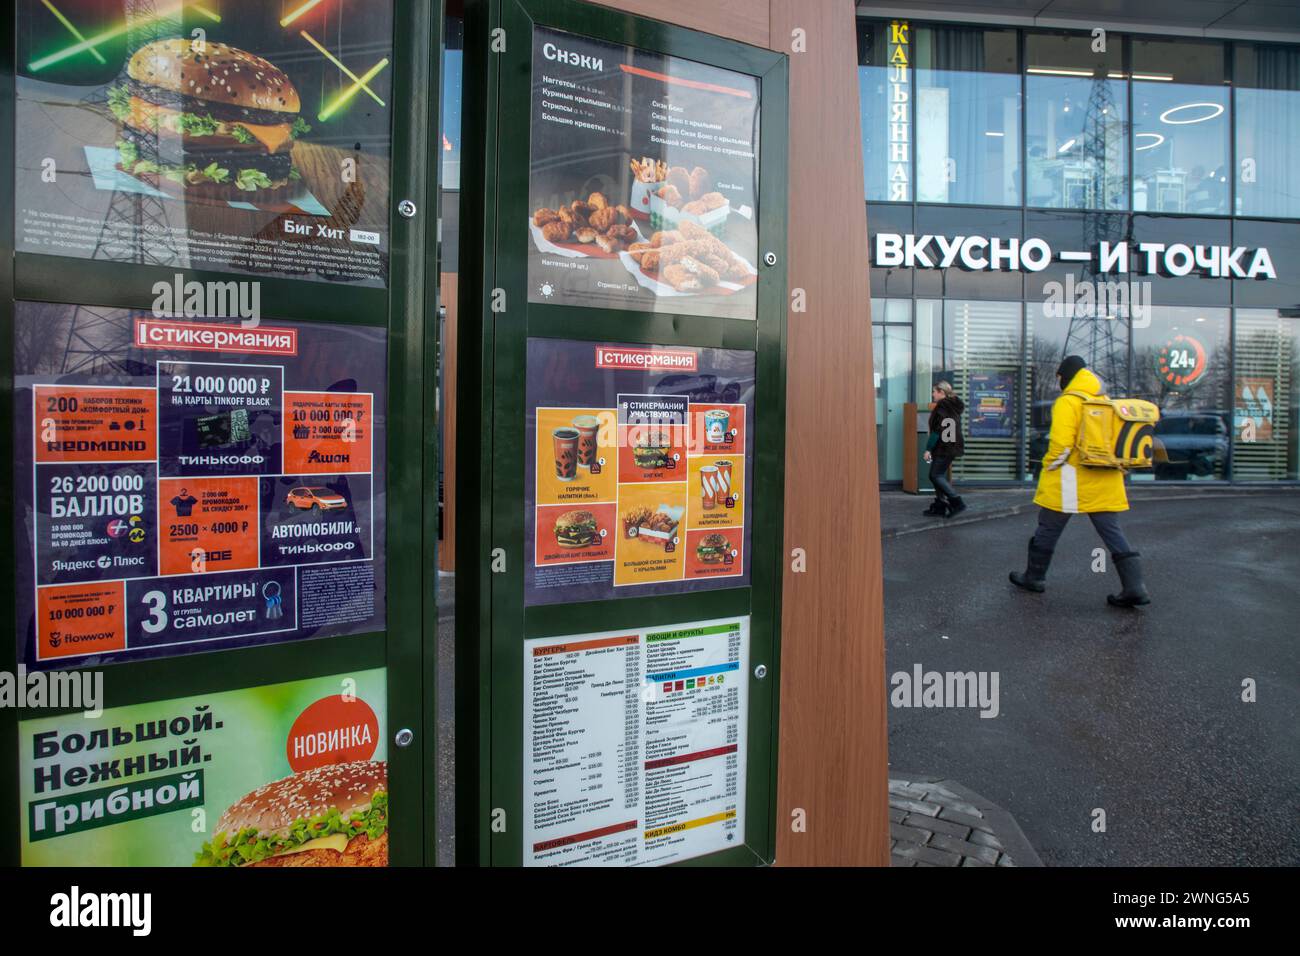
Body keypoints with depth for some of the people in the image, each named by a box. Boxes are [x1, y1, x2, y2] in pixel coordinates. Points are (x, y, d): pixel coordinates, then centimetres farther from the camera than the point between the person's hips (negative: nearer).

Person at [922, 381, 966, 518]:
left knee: (936, 476, -6)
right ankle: (939, 506, 15)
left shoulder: (941, 407, -14)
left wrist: (928, 449, -17)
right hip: (953, 446, 10)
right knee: (940, 476, 13)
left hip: (943, 448, -10)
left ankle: (957, 502, -11)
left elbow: (937, 430, -19)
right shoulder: (954, 406, 16)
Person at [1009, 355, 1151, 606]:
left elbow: (1061, 444, -19)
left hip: (1071, 480, -6)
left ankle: (1034, 577, 20)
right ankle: (1135, 587, 0)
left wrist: (1048, 467, -5)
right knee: (1113, 532, 7)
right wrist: (1115, 468, 22)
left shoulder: (1067, 402, -11)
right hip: (1105, 482, 7)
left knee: (1048, 529, 8)